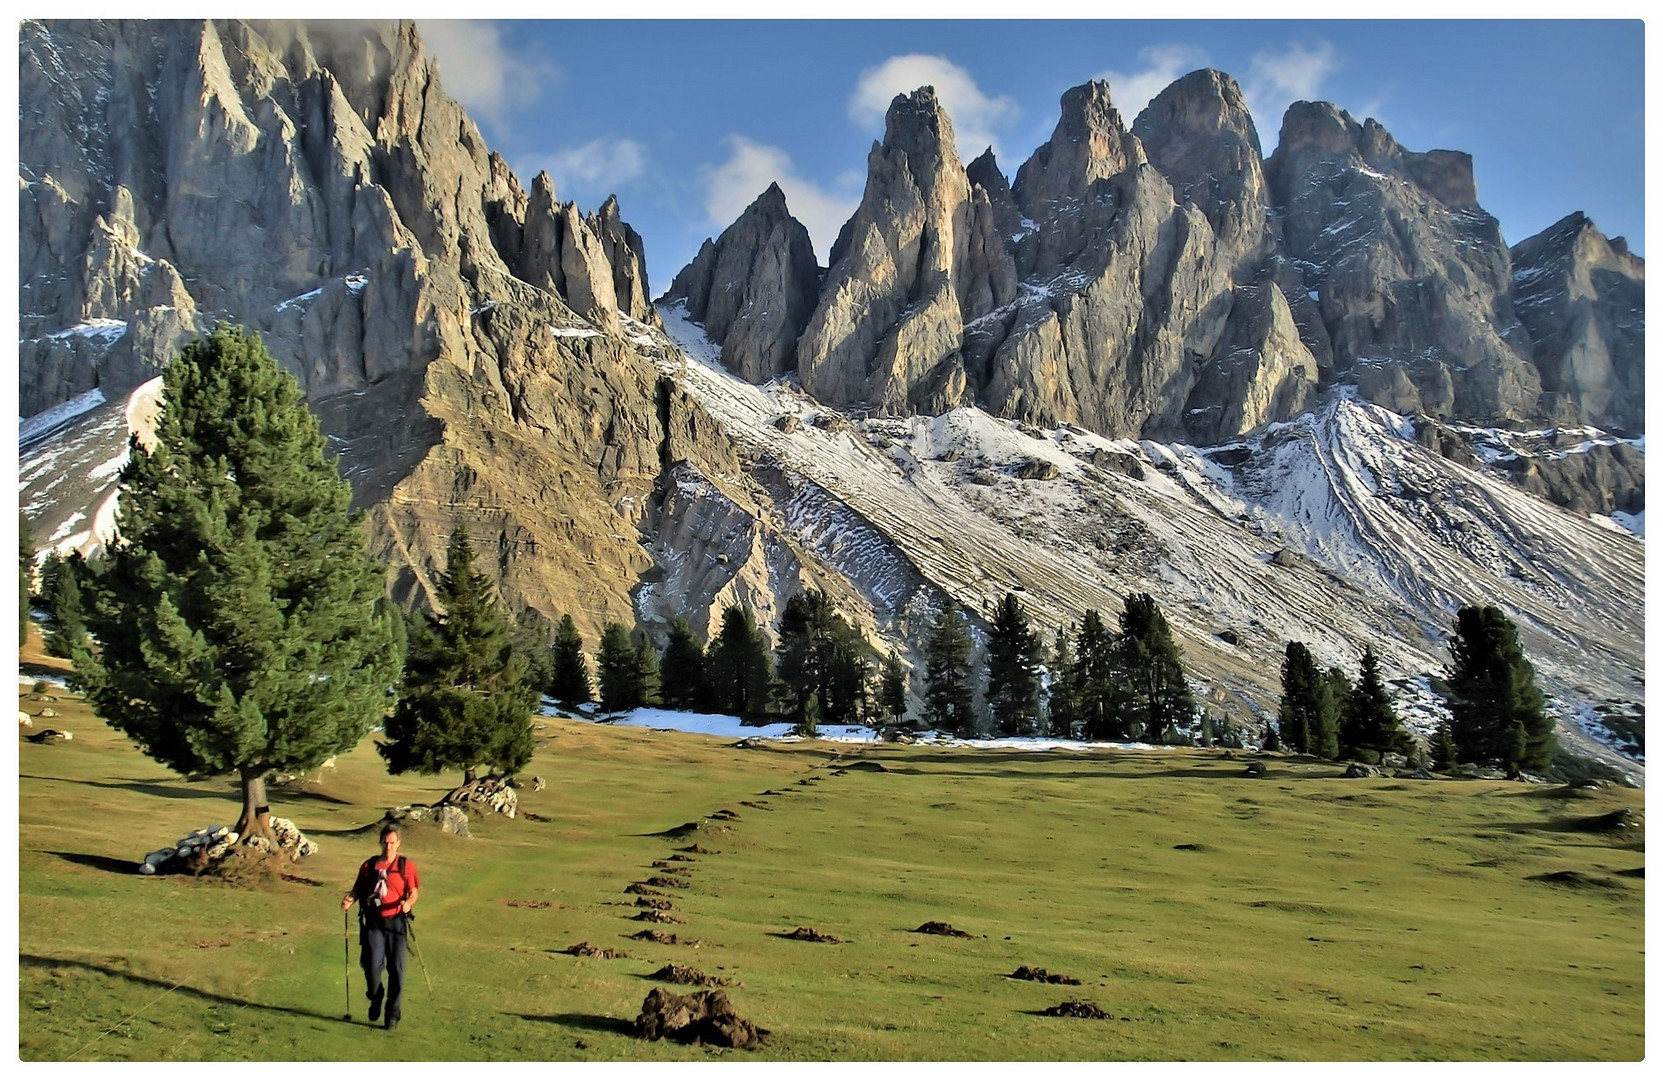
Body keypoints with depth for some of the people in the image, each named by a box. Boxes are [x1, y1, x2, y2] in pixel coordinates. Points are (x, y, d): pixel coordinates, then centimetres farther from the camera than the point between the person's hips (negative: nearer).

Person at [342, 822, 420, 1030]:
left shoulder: (406, 865, 5)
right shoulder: (369, 865, 9)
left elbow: (413, 892, 2)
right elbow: (358, 888, 14)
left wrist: (408, 903, -20)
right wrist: (350, 898, -8)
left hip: (396, 921, -1)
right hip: (373, 922, 1)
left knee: (396, 969, -1)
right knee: (372, 966, -11)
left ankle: (393, 1013, 12)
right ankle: (376, 999, 20)